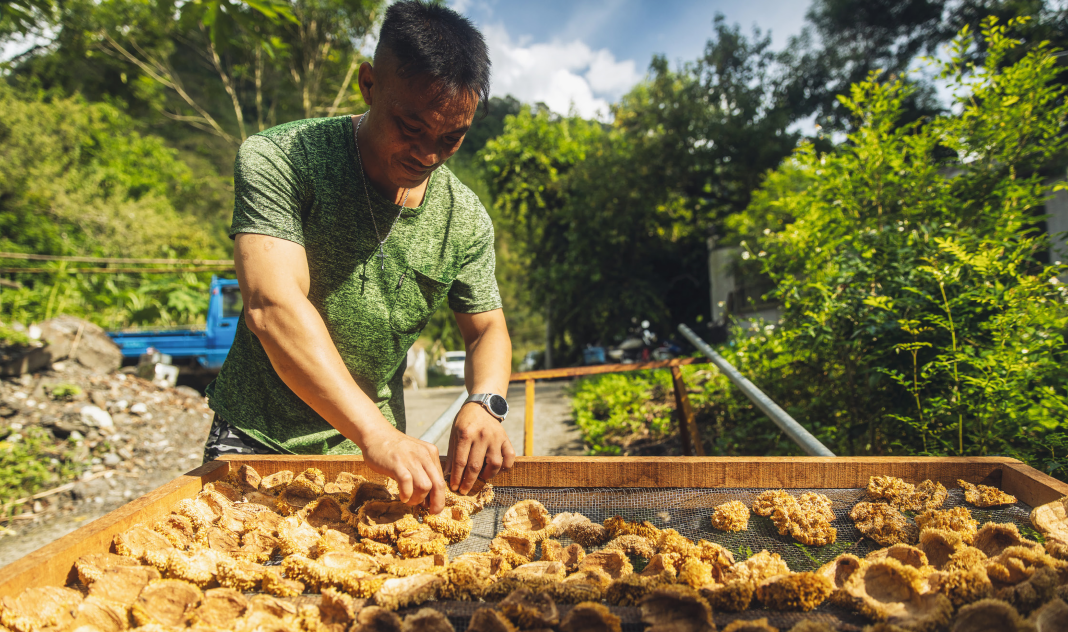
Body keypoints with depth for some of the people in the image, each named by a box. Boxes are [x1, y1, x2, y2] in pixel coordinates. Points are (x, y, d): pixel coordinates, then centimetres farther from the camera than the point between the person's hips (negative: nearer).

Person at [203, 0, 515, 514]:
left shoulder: (466, 220, -9)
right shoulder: (276, 160, -20)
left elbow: (487, 330, 0)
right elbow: (273, 307, -32)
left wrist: (484, 403, -22)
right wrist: (376, 434, -41)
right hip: (253, 438, -2)